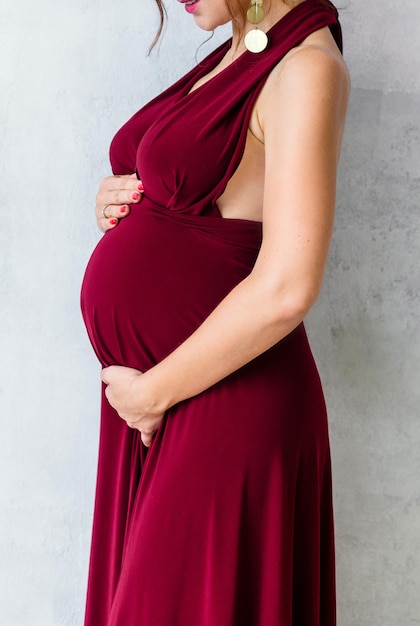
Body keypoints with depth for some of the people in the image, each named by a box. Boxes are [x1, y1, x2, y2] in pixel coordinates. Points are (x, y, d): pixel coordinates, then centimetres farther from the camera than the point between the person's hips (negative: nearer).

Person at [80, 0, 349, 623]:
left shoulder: (306, 66, -14)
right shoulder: (232, 57, 13)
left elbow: (286, 289, -23)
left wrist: (155, 391, -14)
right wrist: (122, 211, 3)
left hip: (217, 403, -8)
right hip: (142, 392, 9)